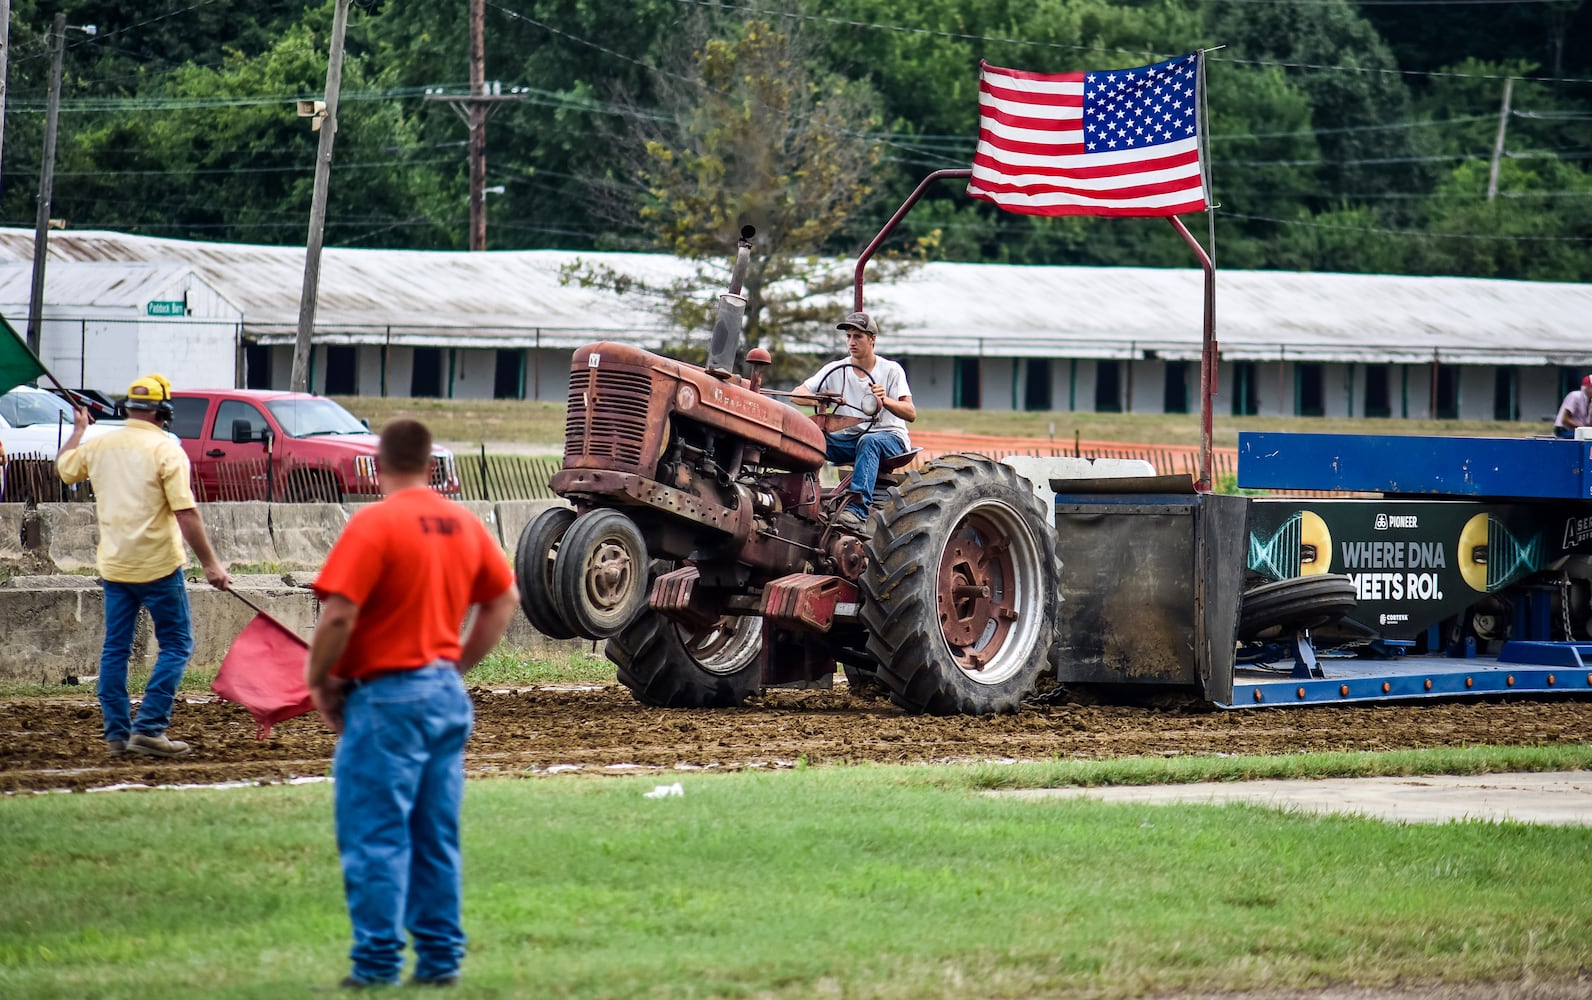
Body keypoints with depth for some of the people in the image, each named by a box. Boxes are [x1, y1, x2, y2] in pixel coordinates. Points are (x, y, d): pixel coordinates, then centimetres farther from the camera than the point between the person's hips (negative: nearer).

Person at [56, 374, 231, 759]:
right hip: (157, 566, -5)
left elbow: (63, 468, 25)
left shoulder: (99, 445, 4)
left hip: (113, 565, 5)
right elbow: (186, 513, -18)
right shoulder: (166, 450, -12)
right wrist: (210, 564, -15)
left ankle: (116, 734, 12)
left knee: (115, 649, 12)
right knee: (176, 645, 3)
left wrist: (78, 429, 42)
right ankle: (149, 728, -7)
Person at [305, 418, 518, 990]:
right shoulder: (464, 525, 8)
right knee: (437, 837, 12)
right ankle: (440, 959, 13)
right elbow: (504, 600, 17)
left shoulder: (373, 525, -13)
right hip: (447, 696, 7)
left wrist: (319, 682, -4)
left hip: (386, 696, -7)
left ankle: (377, 963, -4)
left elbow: (339, 616, -18)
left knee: (375, 836, -3)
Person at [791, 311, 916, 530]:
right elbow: (797, 394, -1)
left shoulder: (891, 370, -1)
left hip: (889, 436, -4)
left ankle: (858, 508, -57)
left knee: (869, 442, -41)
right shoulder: (836, 370, 8)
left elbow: (911, 414, -12)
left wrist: (885, 401, -33)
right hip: (848, 437, 4)